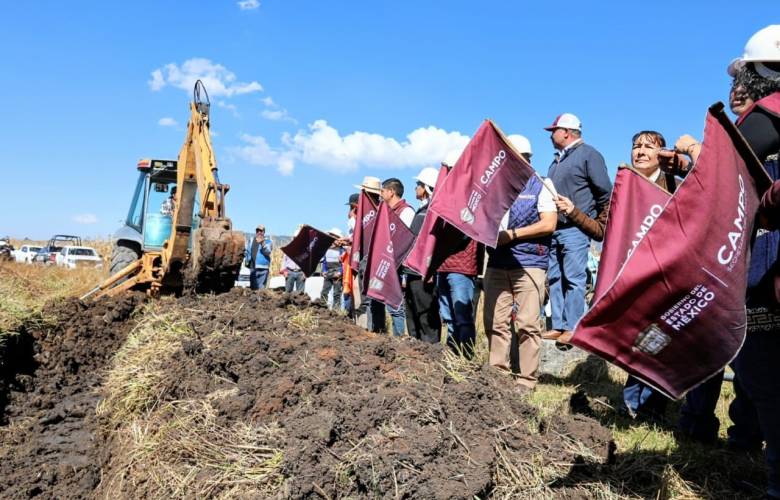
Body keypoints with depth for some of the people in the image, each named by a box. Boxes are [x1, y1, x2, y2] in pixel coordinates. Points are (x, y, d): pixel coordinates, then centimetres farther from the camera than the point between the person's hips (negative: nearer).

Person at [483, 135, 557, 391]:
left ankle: (526, 380, 2)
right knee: (495, 322, 3)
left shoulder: (541, 186, 5)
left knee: (528, 324, -4)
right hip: (497, 264, 5)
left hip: (529, 263, -4)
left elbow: (549, 224, -6)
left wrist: (512, 234, -11)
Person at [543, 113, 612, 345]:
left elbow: (605, 190, -9)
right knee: (555, 278, 9)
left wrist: (593, 217, 0)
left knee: (574, 279, -6)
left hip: (575, 229, -8)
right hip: (554, 228, 8)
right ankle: (559, 326, 15)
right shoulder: (559, 159, 20)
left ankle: (572, 328, -2)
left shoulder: (588, 154, -5)